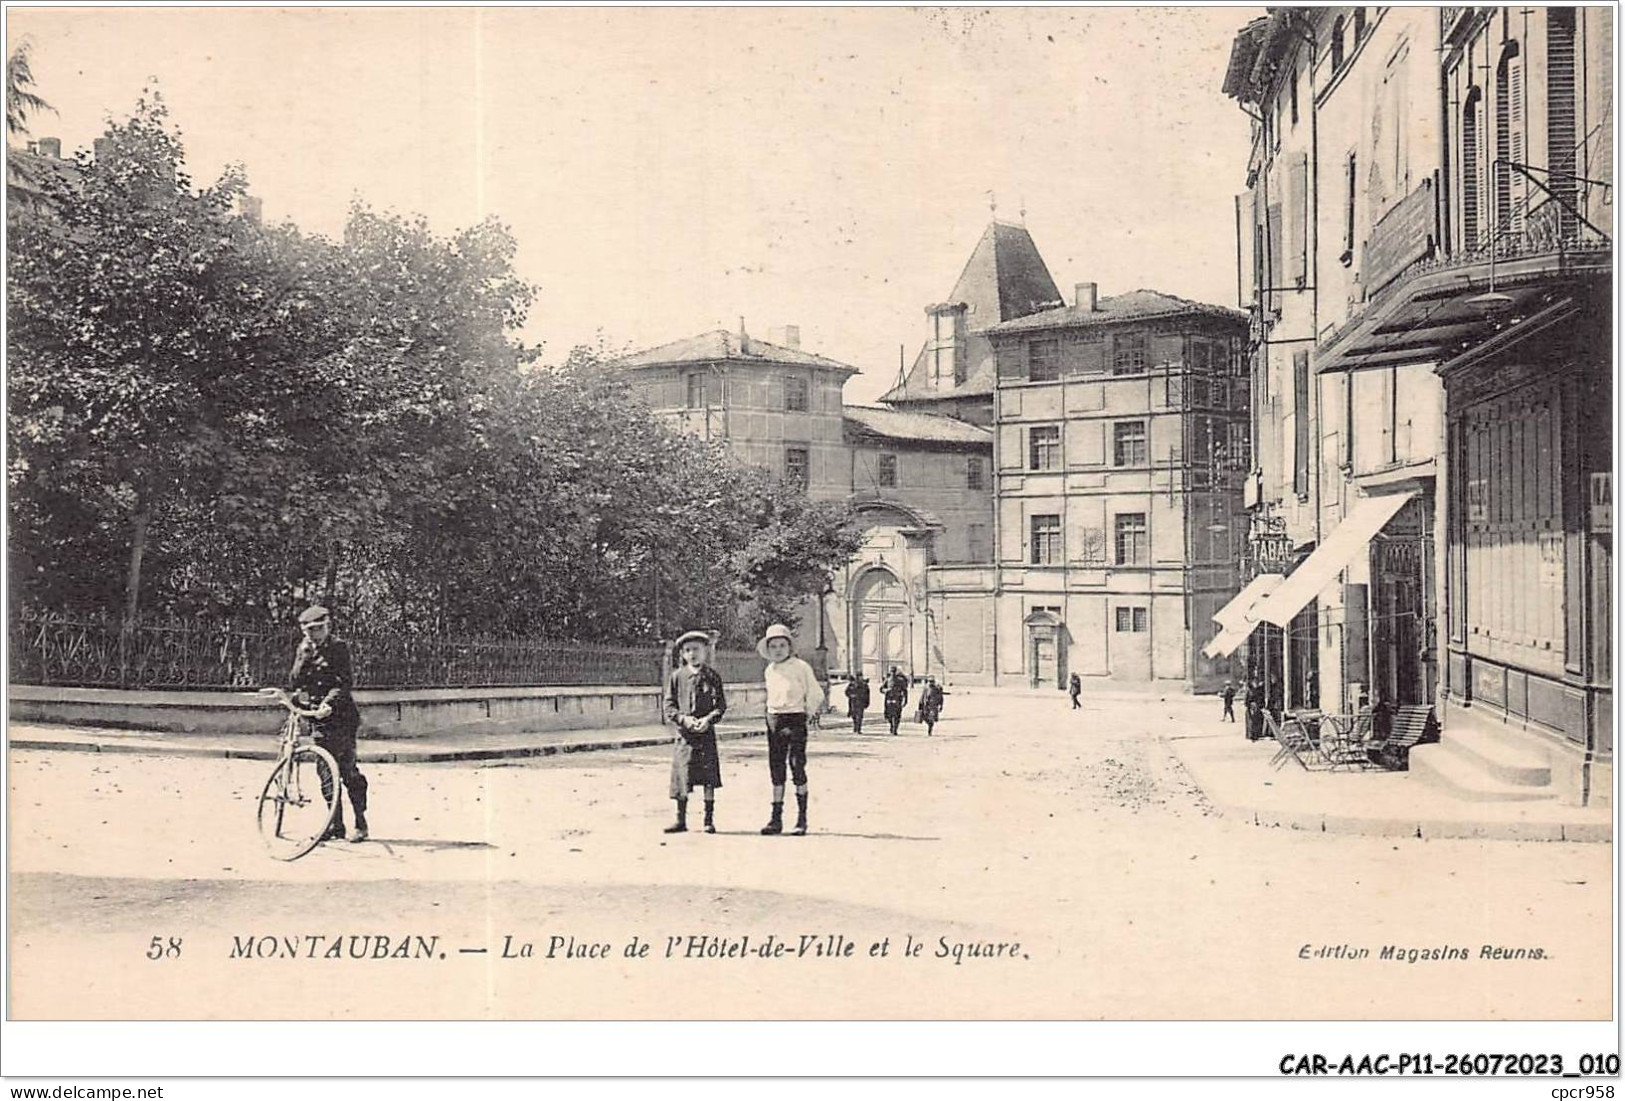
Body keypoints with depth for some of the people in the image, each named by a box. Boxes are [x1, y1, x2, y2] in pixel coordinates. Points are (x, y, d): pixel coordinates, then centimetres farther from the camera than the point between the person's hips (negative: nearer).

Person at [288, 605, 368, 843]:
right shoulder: (303, 650, 13)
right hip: (318, 718, 5)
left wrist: (329, 703, -26)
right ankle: (336, 824, 11)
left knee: (348, 770, -6)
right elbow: (294, 683, 4)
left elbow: (346, 683, -12)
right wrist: (303, 658, -9)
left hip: (341, 716, -5)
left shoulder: (338, 647, -4)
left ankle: (361, 823, 1)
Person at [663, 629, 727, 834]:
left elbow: (721, 704, 2)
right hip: (683, 733, 1)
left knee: (709, 778, 0)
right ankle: (681, 820, 10)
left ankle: (709, 819, 9)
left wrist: (709, 719, -15)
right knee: (682, 778, 1)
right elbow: (669, 705, 4)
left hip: (706, 733, -1)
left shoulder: (712, 677, 4)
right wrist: (683, 719, -13)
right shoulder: (676, 676, 5)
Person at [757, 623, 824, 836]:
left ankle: (802, 818, 0)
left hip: (796, 720, -5)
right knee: (776, 769, 5)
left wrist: (809, 713, 2)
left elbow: (816, 694, -2)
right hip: (774, 722, 6)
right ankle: (776, 818, 8)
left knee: (797, 766, -7)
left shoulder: (801, 667, -6)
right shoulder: (769, 671, 11)